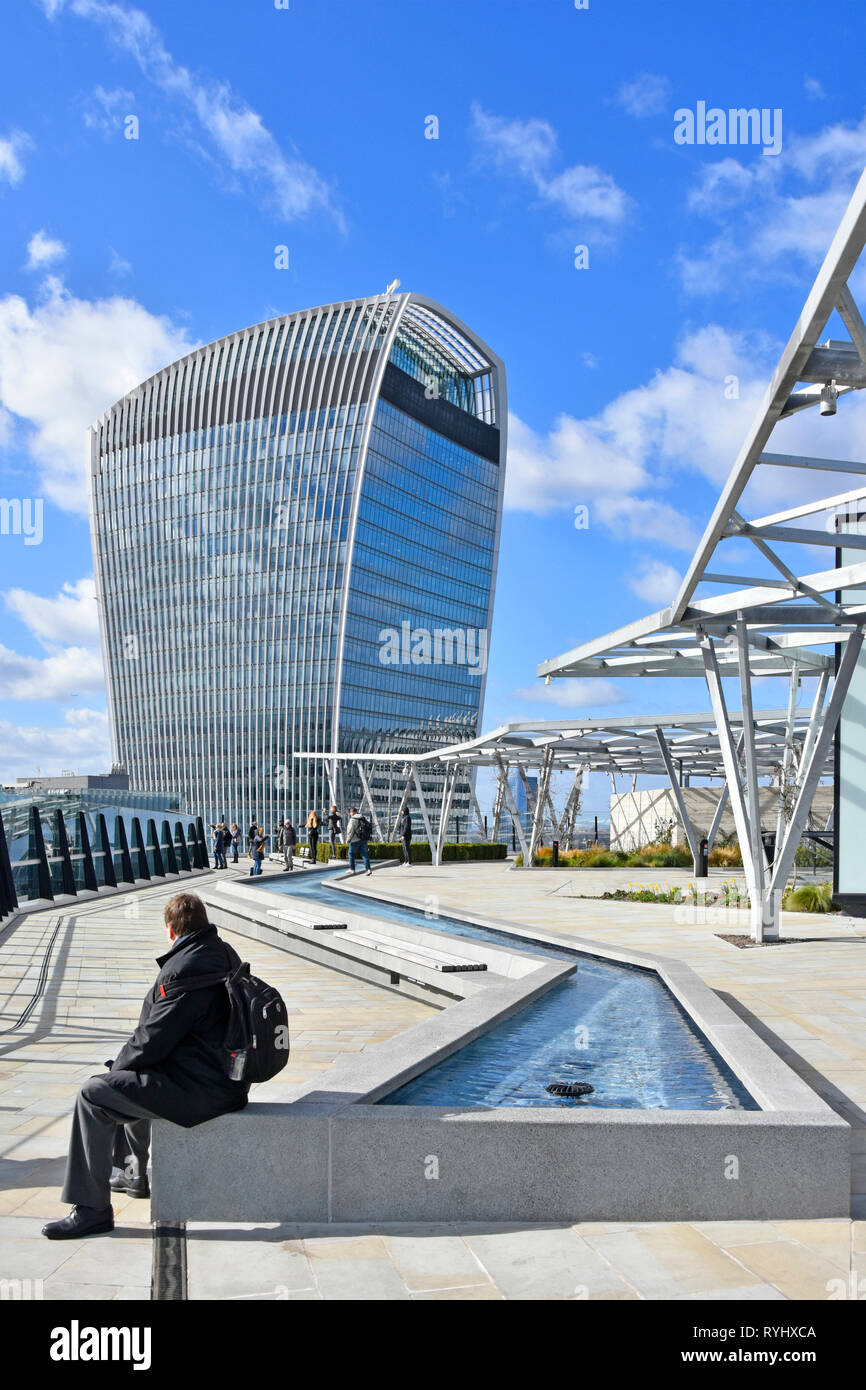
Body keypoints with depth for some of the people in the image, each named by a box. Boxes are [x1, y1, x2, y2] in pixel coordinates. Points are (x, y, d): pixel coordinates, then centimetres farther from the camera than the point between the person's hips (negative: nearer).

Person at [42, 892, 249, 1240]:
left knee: (93, 1095, -6)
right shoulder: (224, 952, 6)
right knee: (127, 1076, 30)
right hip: (225, 1074, 10)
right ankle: (132, 1175, 43)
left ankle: (92, 1210, 1)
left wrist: (118, 1064, 1)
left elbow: (153, 1040, -20)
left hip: (200, 1088, -10)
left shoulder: (183, 970, -24)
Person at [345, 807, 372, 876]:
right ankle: (368, 869, -5)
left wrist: (347, 840, -6)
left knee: (351, 854, 10)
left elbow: (351, 831, -17)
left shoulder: (352, 820, -13)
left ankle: (352, 869, 13)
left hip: (355, 840, -6)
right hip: (363, 839, 6)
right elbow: (368, 828, 12)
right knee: (364, 854, 5)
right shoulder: (363, 818, 9)